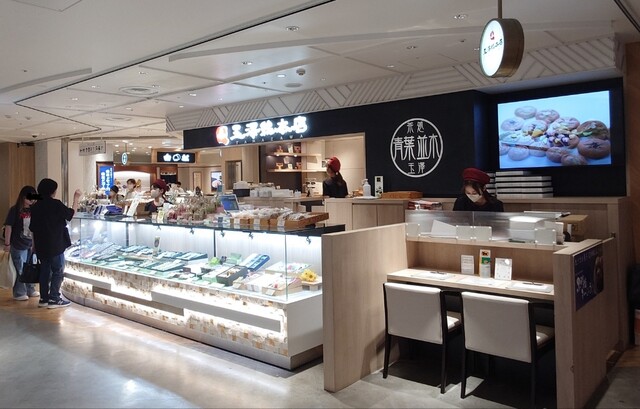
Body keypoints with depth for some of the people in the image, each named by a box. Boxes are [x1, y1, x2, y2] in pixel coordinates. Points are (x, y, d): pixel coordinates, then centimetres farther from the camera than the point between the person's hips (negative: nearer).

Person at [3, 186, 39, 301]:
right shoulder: (15, 210, -8)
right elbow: (8, 226, -8)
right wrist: (7, 243, -10)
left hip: (31, 244, 5)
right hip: (18, 245, -5)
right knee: (20, 270, 2)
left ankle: (30, 290, 27)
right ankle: (19, 293, 13)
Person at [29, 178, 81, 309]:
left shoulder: (35, 206, 7)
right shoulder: (55, 204, -13)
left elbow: (33, 228, 11)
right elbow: (71, 214, 1)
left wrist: (35, 245, 19)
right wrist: (76, 198, 8)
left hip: (41, 245, 7)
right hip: (55, 245, -6)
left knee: (44, 271, 13)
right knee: (58, 271, 1)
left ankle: (44, 298, 17)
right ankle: (53, 299, 0)